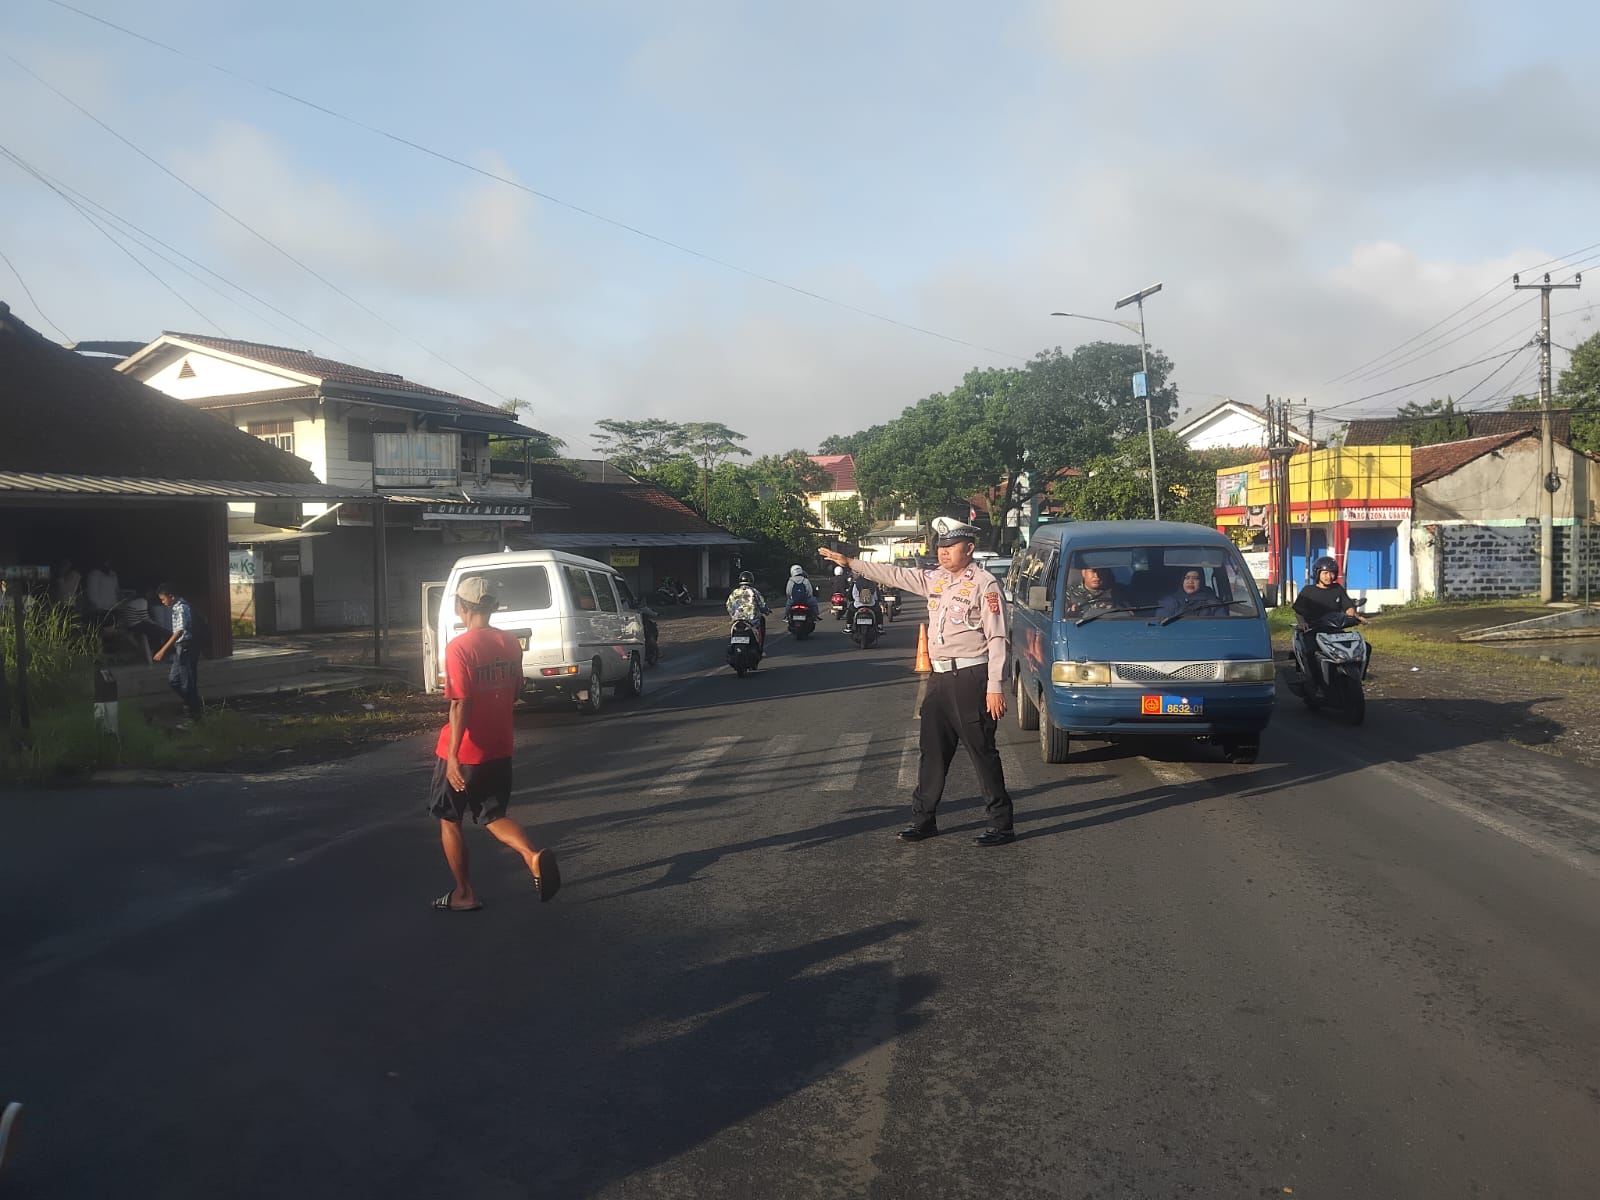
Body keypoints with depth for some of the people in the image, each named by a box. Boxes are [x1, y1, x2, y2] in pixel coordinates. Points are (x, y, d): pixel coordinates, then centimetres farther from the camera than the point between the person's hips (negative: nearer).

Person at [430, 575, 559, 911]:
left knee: (449, 820, 14)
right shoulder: (510, 643, 2)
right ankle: (534, 856, -12)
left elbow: (460, 705, -22)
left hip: (464, 753, -6)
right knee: (494, 817, 15)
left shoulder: (459, 647, -18)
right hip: (499, 750, 6)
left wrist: (452, 756, -22)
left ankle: (464, 894, 20)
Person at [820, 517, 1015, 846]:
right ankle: (923, 819, 23)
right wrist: (850, 563, 18)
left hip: (971, 679, -8)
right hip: (940, 679, 8)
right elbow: (895, 575, 21)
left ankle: (1001, 824, 5)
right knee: (932, 751, 13)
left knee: (983, 753, -3)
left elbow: (997, 638, -13)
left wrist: (995, 687, -18)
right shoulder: (934, 579, 13)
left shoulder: (984, 584, -10)